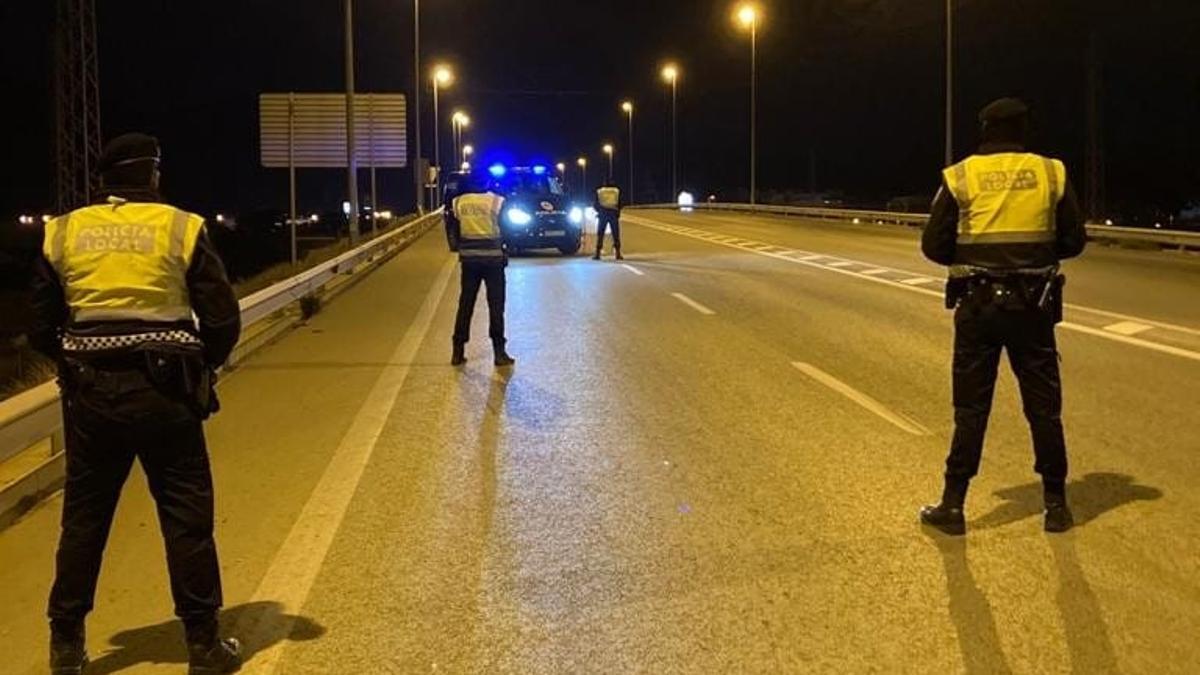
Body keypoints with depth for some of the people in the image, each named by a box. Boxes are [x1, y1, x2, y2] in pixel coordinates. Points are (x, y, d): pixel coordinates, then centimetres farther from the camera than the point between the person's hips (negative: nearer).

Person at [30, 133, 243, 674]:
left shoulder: (63, 233, 4)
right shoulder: (180, 229, -4)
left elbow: (42, 328, 5)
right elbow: (223, 320, -5)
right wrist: (198, 368, 12)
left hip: (89, 392, 3)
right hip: (164, 391, -3)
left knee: (84, 517, 14)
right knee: (187, 518, 5)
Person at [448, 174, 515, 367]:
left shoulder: (459, 202, 1)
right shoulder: (496, 201, -9)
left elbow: (455, 231, 7)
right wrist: (504, 251, 12)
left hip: (469, 259, 3)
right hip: (493, 258, -3)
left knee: (465, 304, 9)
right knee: (496, 306, 3)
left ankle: (458, 352, 10)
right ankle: (499, 352, 2)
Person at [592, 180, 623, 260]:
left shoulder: (599, 191, 10)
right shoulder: (617, 191, 11)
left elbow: (596, 205, 9)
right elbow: (620, 204, 6)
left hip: (603, 214, 0)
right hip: (614, 213, 0)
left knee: (600, 234, 3)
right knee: (616, 235, 4)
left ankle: (597, 254, -3)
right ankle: (618, 254, -2)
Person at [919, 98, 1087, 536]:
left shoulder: (960, 177, -2)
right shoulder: (1051, 173, 1)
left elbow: (934, 246, -2)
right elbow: (1074, 241, 4)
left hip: (978, 306, -1)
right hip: (1033, 306, 1)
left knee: (971, 408, 6)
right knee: (1044, 407, 11)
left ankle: (953, 506, 10)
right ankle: (1056, 504, 18)